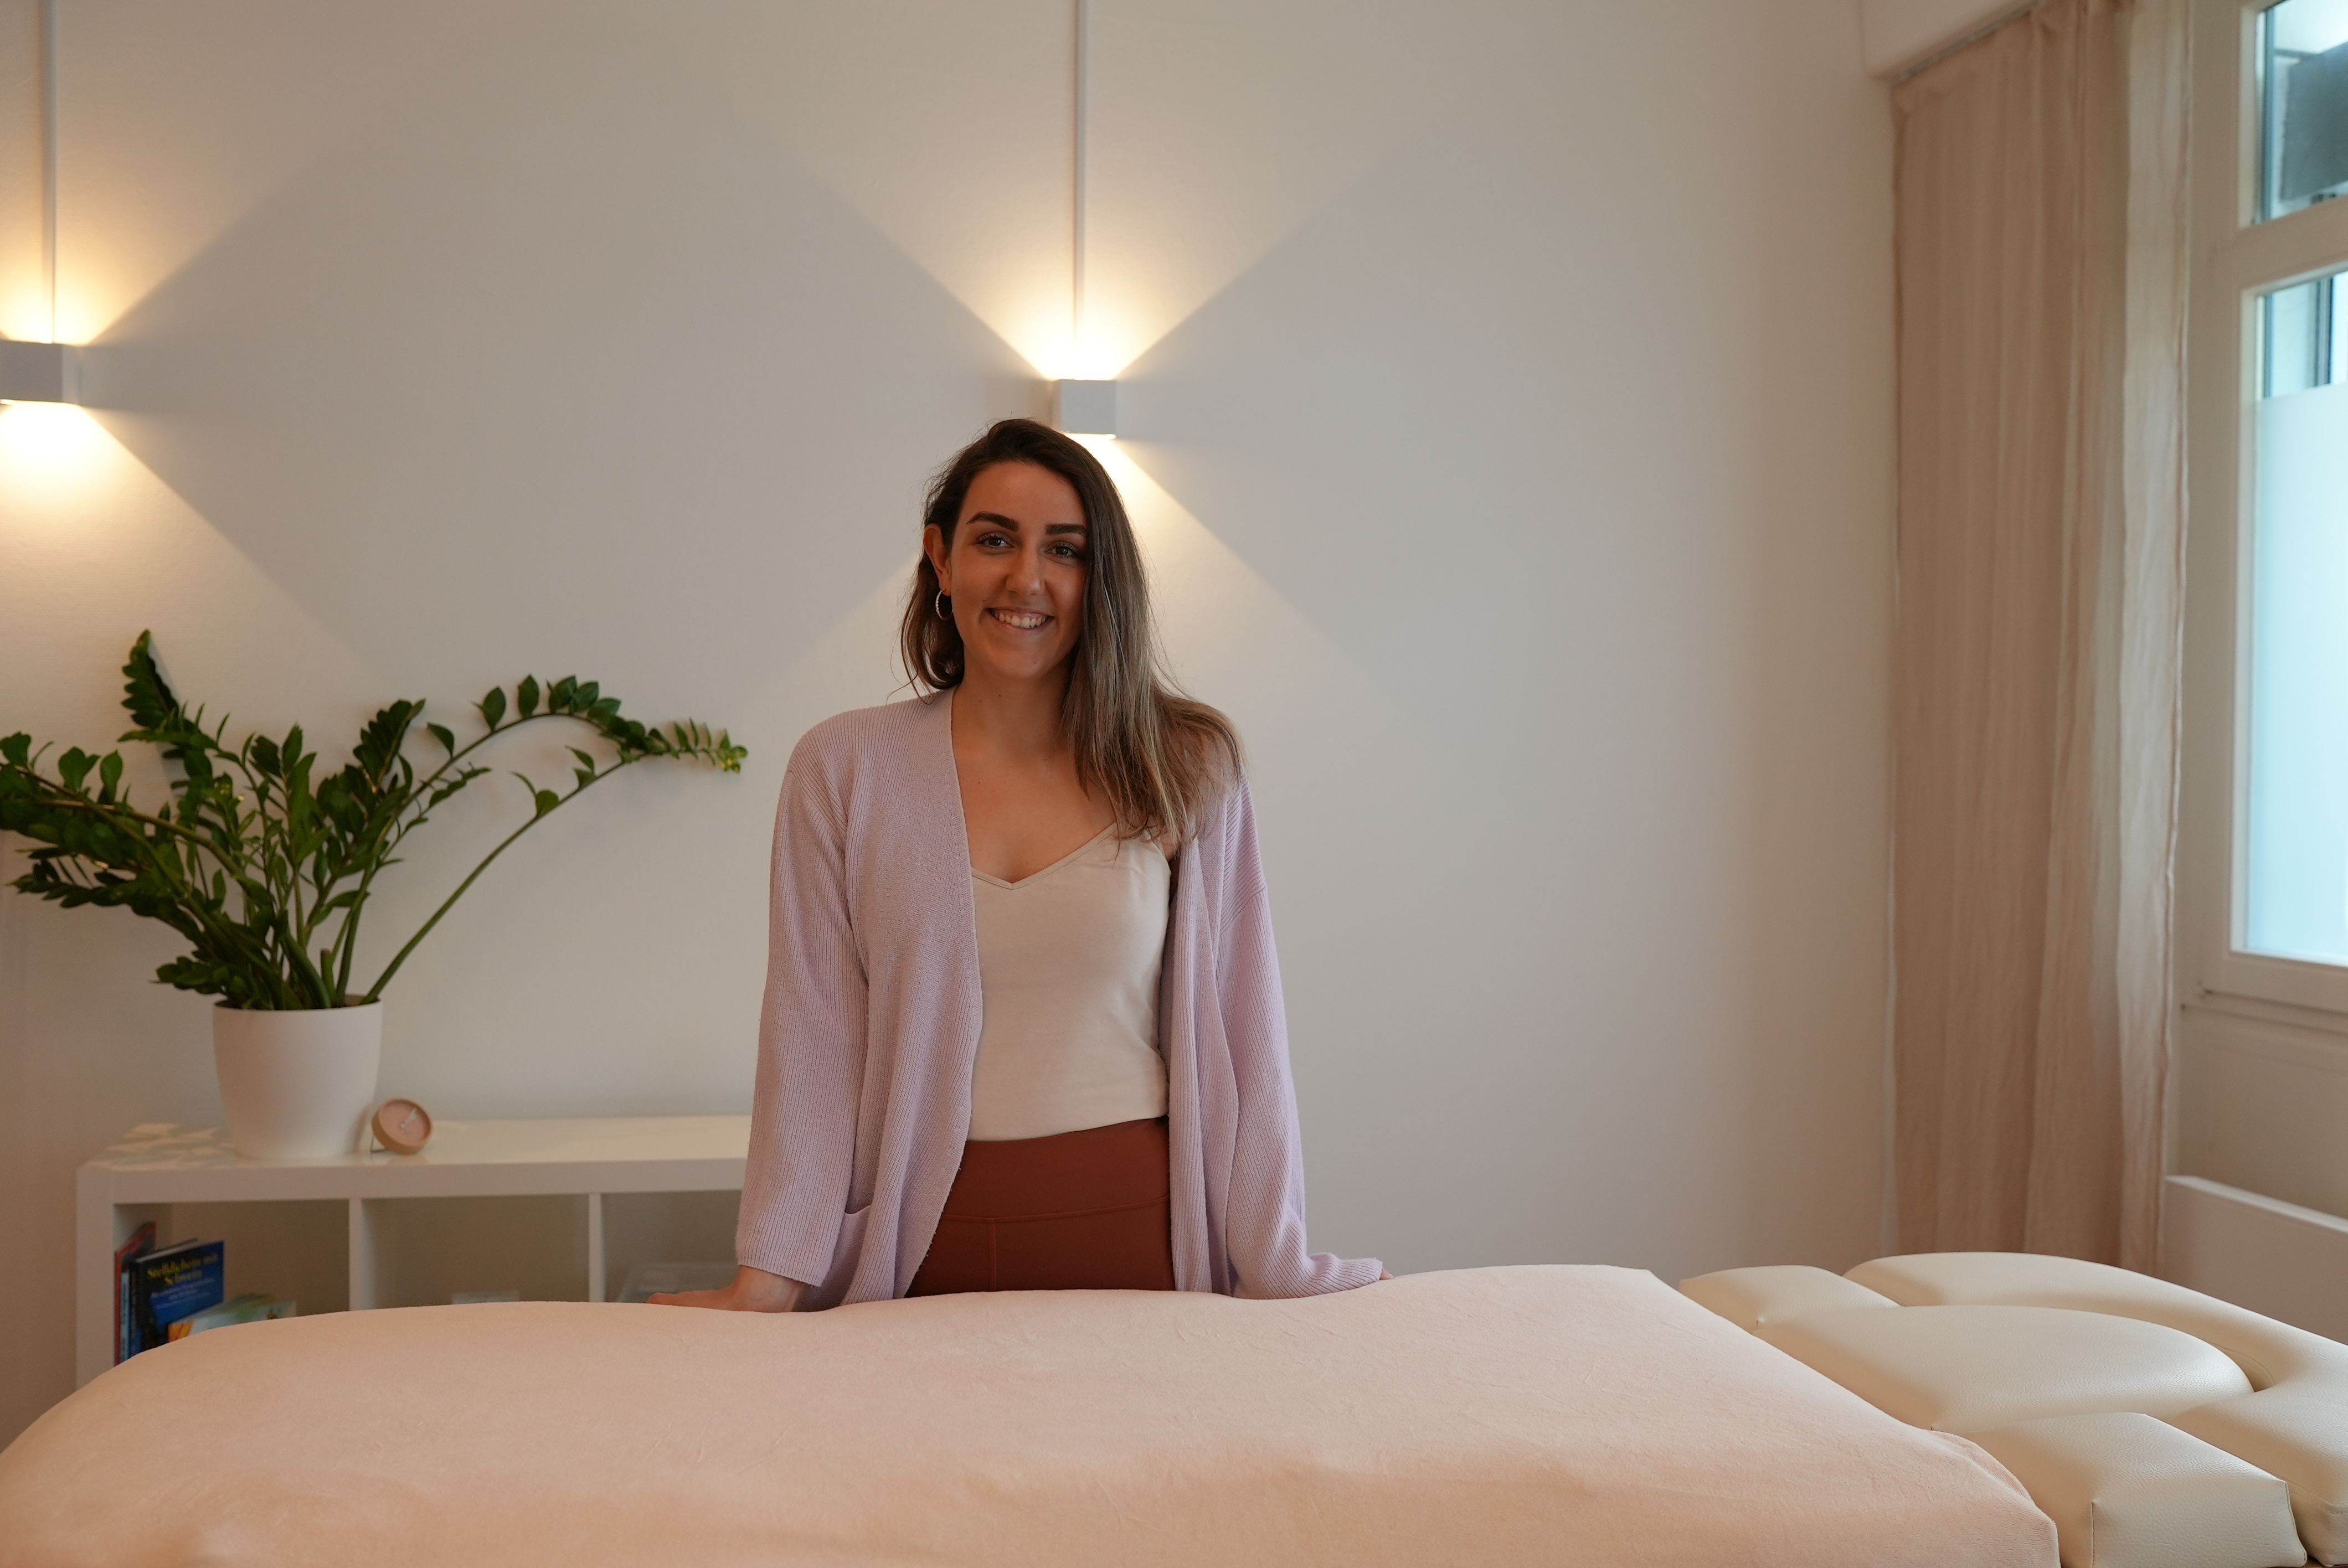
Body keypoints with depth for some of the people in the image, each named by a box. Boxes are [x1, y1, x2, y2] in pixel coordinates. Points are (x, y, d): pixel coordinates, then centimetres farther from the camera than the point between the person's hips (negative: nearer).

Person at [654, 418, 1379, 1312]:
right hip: (925, 1242, 0)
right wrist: (767, 1283, -7)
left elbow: (1236, 1032, -1)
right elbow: (814, 1039, -3)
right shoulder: (844, 770, -2)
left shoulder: (1184, 770, -1)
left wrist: (1280, 1270, -2)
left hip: (1138, 1234, 0)